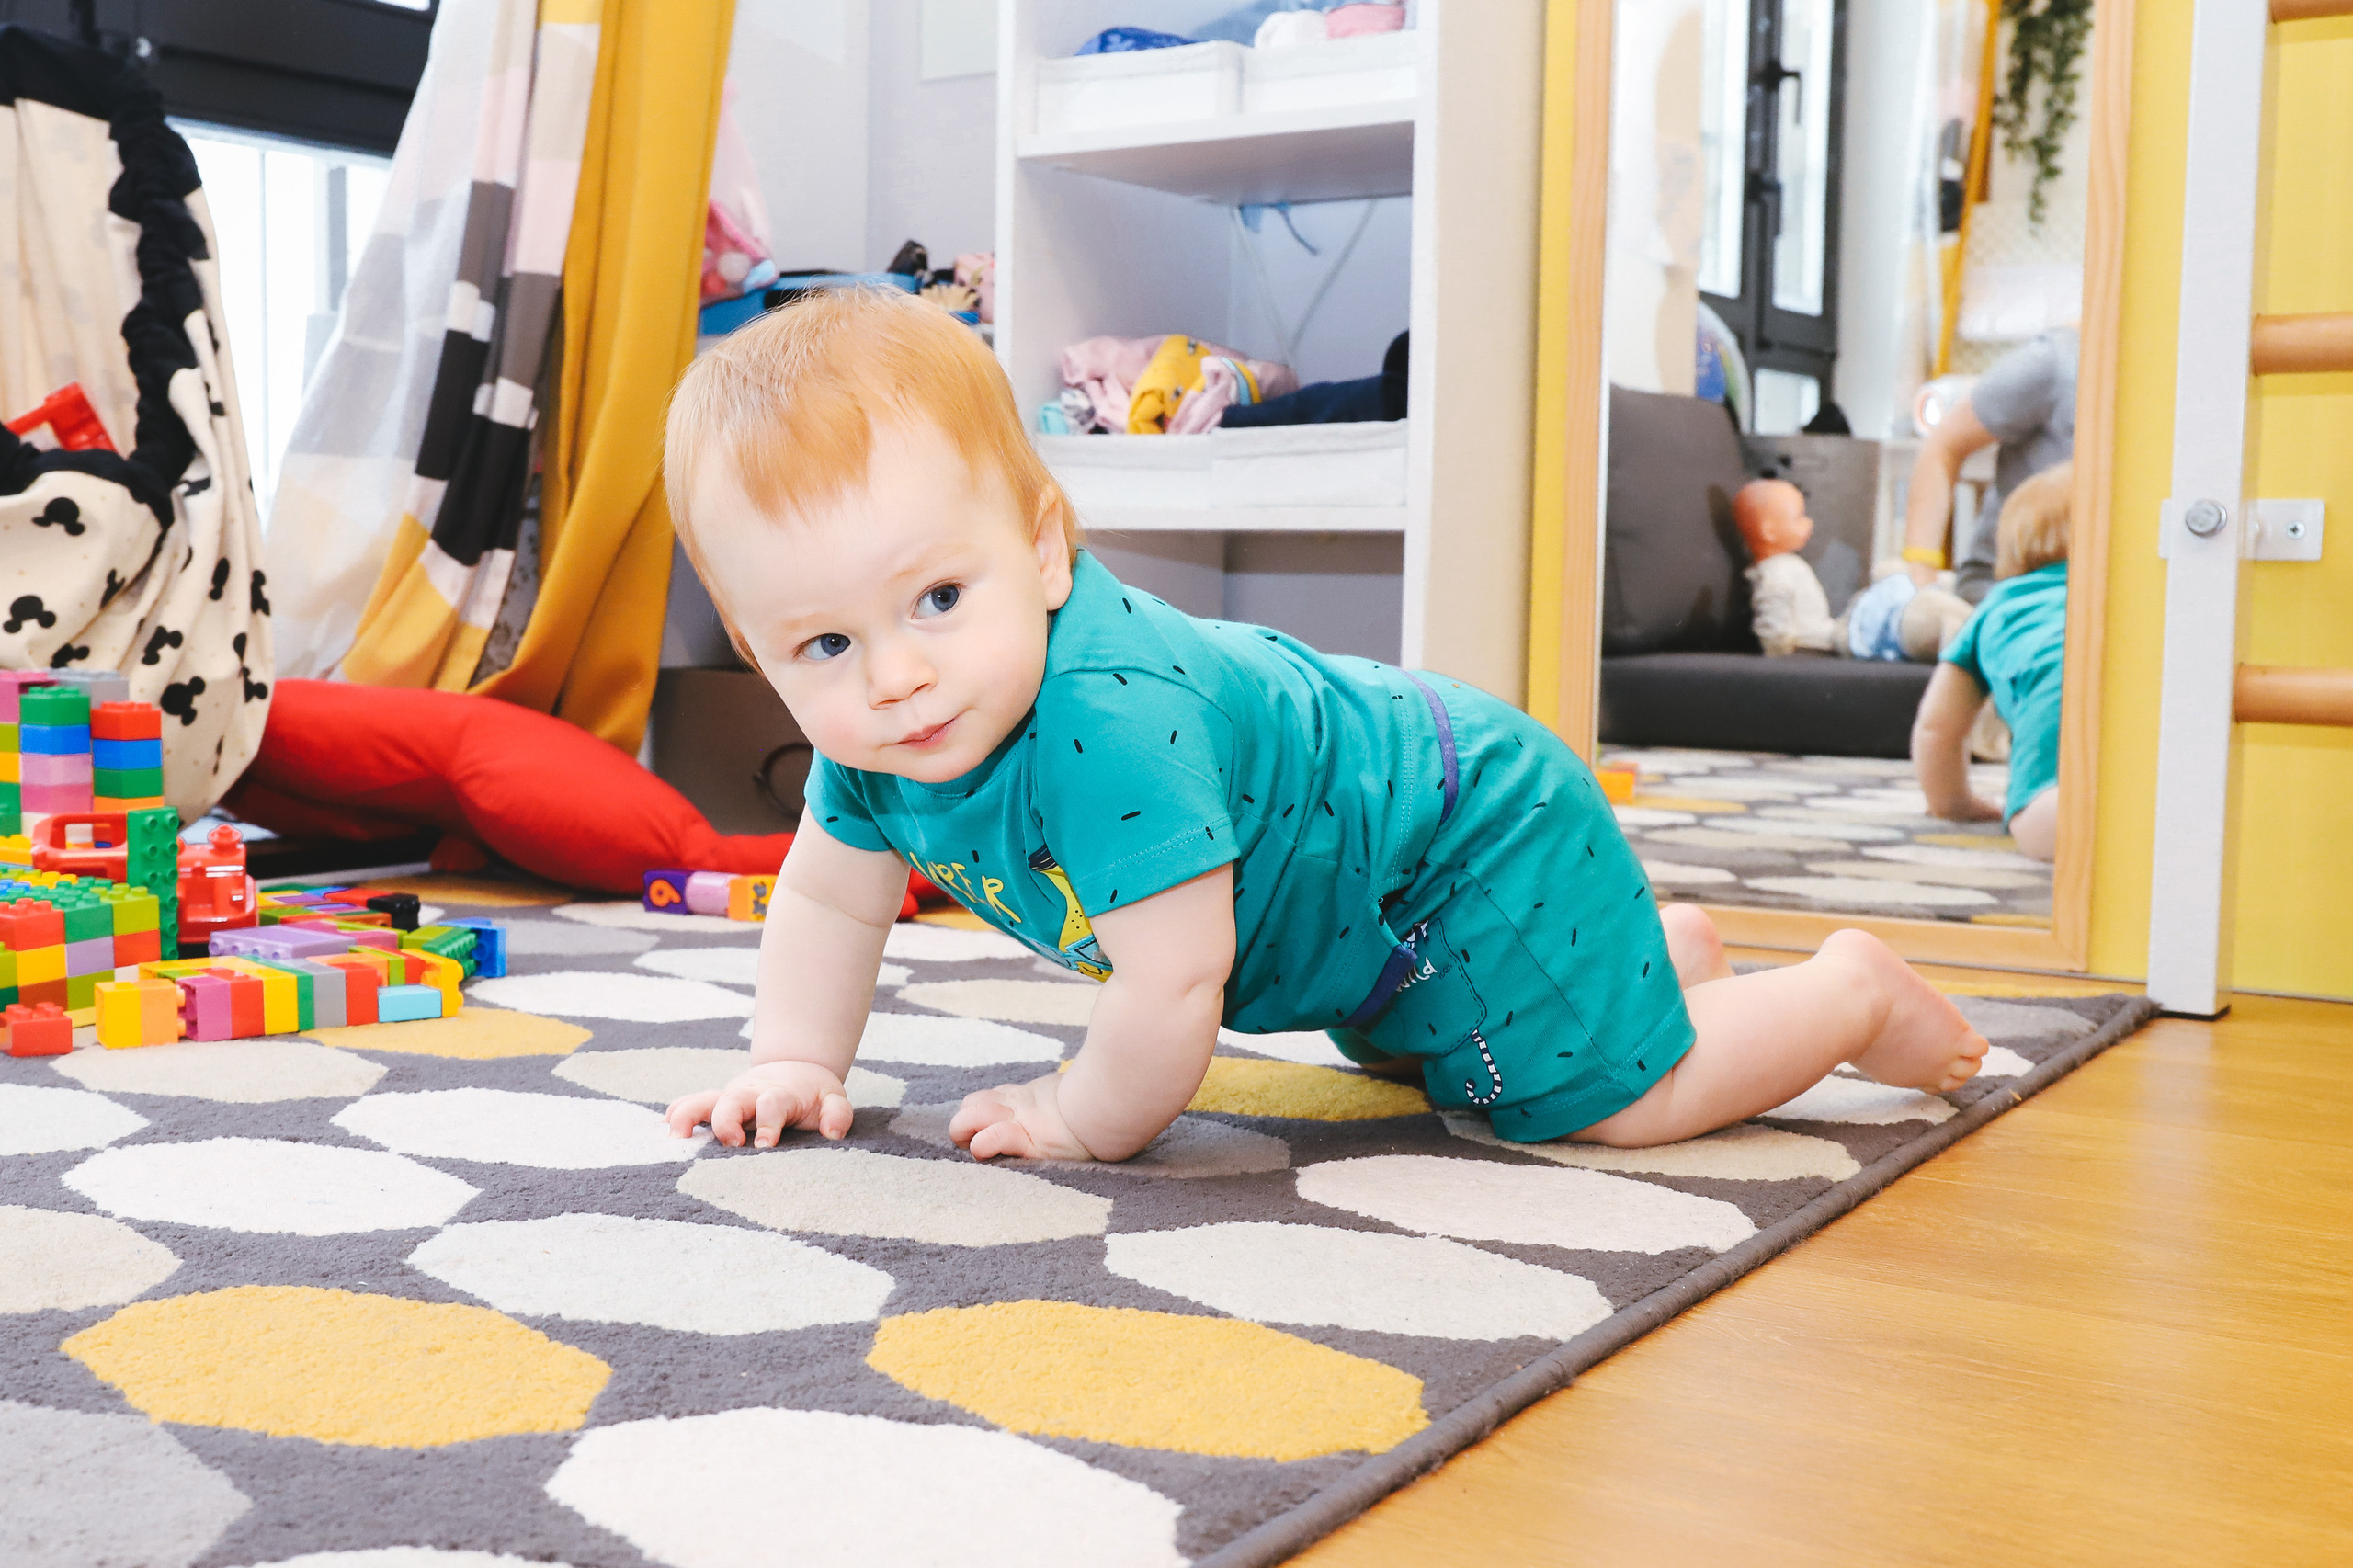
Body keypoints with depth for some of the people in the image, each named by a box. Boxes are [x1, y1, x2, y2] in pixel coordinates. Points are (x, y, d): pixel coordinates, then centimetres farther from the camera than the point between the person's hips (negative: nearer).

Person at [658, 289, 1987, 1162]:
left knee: (1627, 1098, -4)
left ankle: (1852, 990, 21)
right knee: (1398, 1059, 34)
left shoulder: (1112, 718, -43)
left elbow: (1173, 986, -39)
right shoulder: (876, 732, -15)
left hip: (1473, 847, -9)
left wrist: (1083, 1121, -22)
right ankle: (1668, 945, 48)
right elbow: (829, 899, 2)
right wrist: (795, 1065, -8)